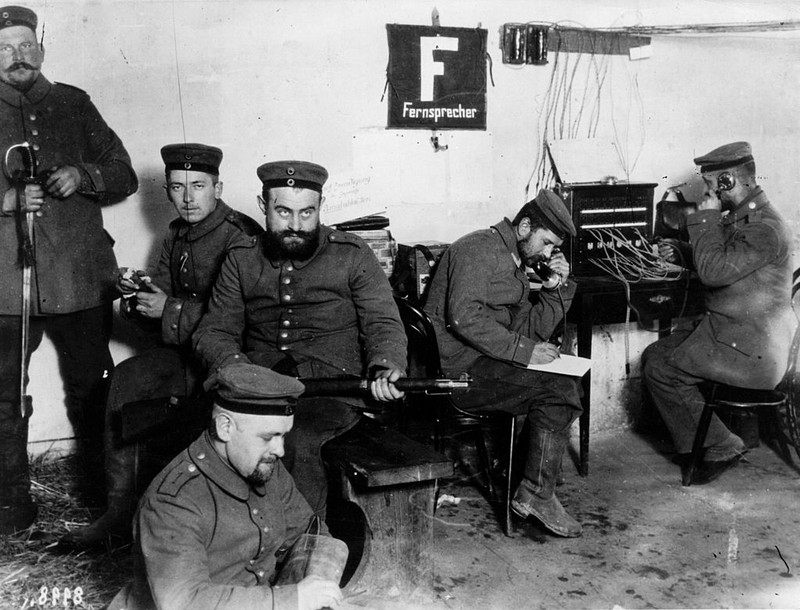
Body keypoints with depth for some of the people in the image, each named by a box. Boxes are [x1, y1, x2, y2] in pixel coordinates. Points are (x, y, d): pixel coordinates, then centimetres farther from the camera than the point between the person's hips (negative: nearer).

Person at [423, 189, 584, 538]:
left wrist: (557, 288, 7)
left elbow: (531, 330, 18)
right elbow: (464, 316, -23)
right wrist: (522, 350, -21)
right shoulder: (479, 248, -8)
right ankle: (537, 495, -9)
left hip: (484, 363, 10)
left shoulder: (515, 266, 24)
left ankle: (535, 494, -3)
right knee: (558, 388, -18)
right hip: (457, 368, -10)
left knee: (564, 388, -6)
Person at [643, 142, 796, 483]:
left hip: (752, 352, -10)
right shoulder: (741, 217, 12)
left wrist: (706, 218, -19)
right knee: (654, 355, 9)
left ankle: (720, 449, 2)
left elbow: (715, 272, -28)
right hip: (731, 332, 10)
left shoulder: (764, 228, -22)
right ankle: (694, 442, 17)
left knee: (661, 371, -11)